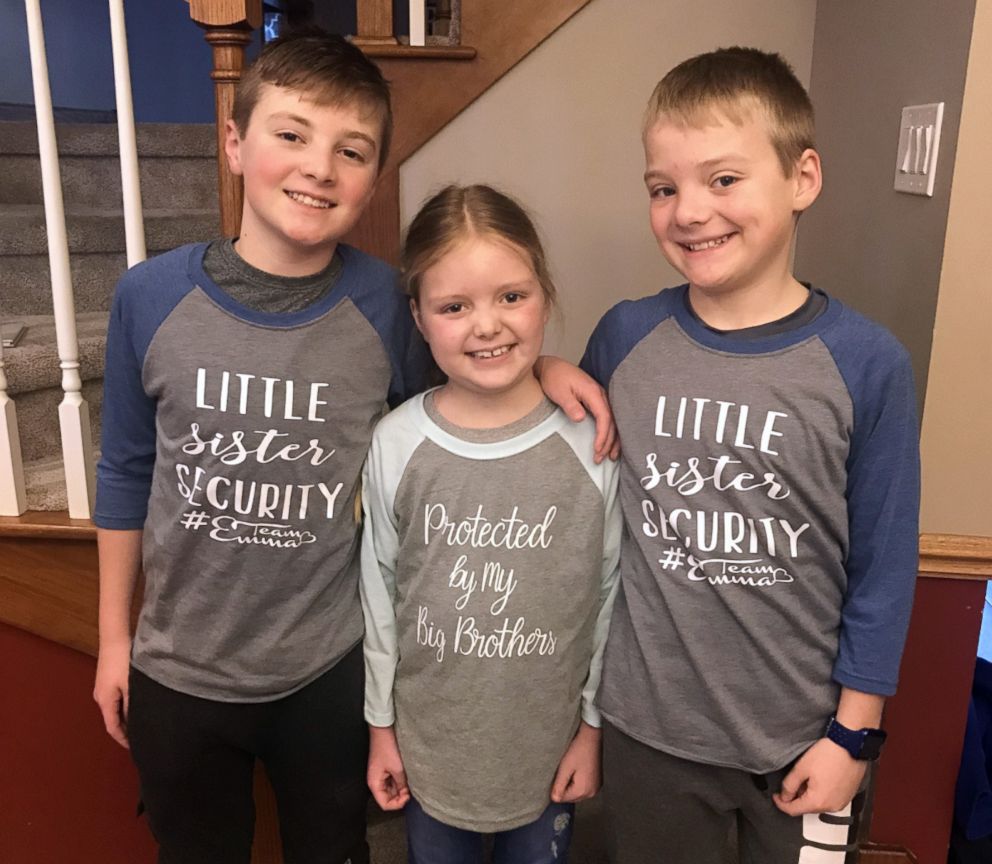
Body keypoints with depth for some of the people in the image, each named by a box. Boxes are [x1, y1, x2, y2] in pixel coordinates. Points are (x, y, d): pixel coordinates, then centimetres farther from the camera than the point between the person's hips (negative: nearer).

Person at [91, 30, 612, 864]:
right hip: (177, 671, 2)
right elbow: (127, 473, 0)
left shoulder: (384, 302, -14)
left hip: (330, 669, -1)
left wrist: (542, 366, -15)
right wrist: (114, 636, 6)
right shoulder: (152, 295, -11)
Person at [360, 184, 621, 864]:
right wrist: (381, 723, 4)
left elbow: (612, 593, -6)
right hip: (429, 740, 1)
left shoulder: (592, 442, -17)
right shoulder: (396, 444, -15)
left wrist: (594, 724, 0)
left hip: (550, 743, 0)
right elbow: (380, 590, -4)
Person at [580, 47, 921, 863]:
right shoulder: (624, 337, -8)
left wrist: (854, 733, -5)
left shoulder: (866, 363, -14)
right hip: (648, 726, 2)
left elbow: (883, 566, -8)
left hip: (803, 736, -1)